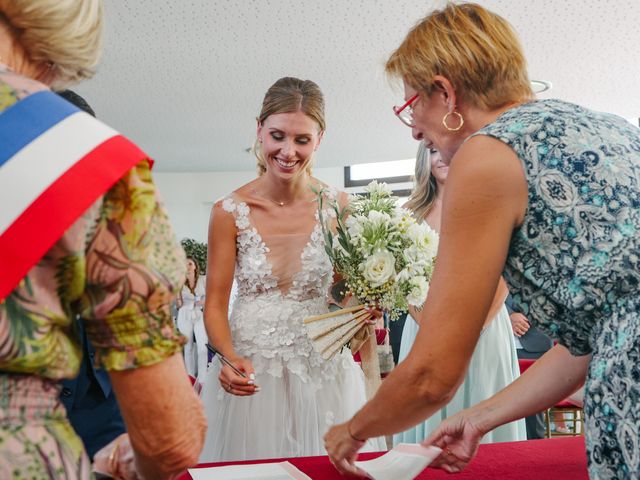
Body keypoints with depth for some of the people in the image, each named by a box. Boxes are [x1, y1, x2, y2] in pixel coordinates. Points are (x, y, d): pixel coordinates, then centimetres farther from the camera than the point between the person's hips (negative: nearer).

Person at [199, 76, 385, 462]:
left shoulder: (338, 208, -5)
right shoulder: (230, 212, -7)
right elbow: (215, 304, -4)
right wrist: (230, 357, -21)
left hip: (323, 373, 1)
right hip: (250, 372, 0)